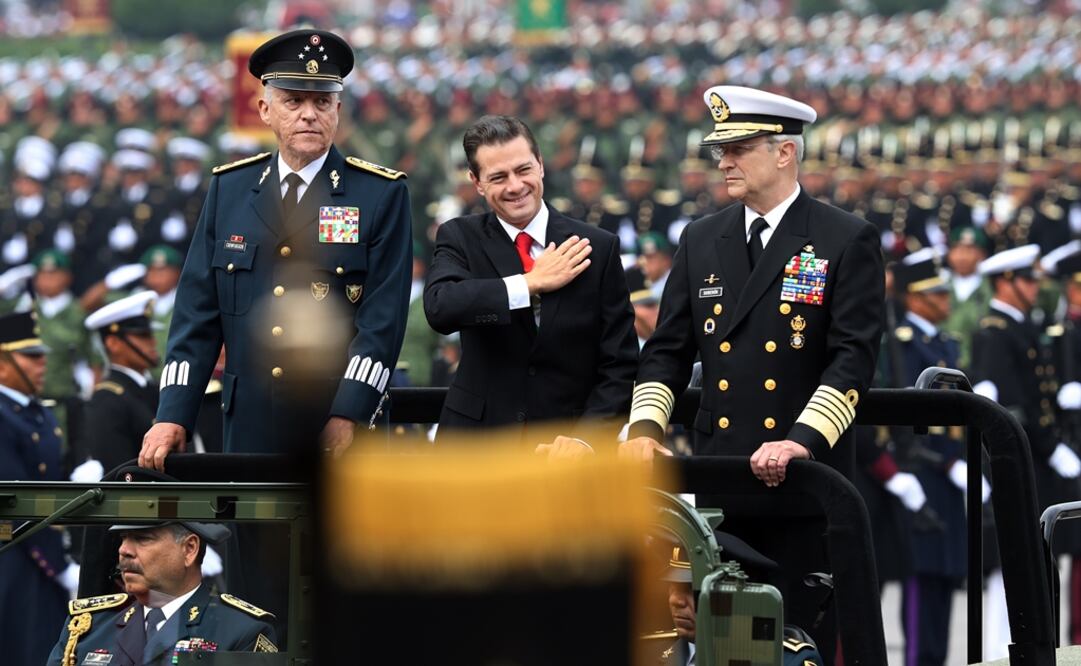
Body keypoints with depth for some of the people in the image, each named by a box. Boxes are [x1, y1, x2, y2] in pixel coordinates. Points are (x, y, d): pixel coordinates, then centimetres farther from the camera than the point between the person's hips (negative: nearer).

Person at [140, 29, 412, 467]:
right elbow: (198, 309, 7)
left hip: (342, 431, -3)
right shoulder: (228, 189, 10)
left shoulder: (383, 195, 0)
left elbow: (383, 318, -6)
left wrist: (349, 418, -16)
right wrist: (173, 415, -2)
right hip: (250, 428, 3)